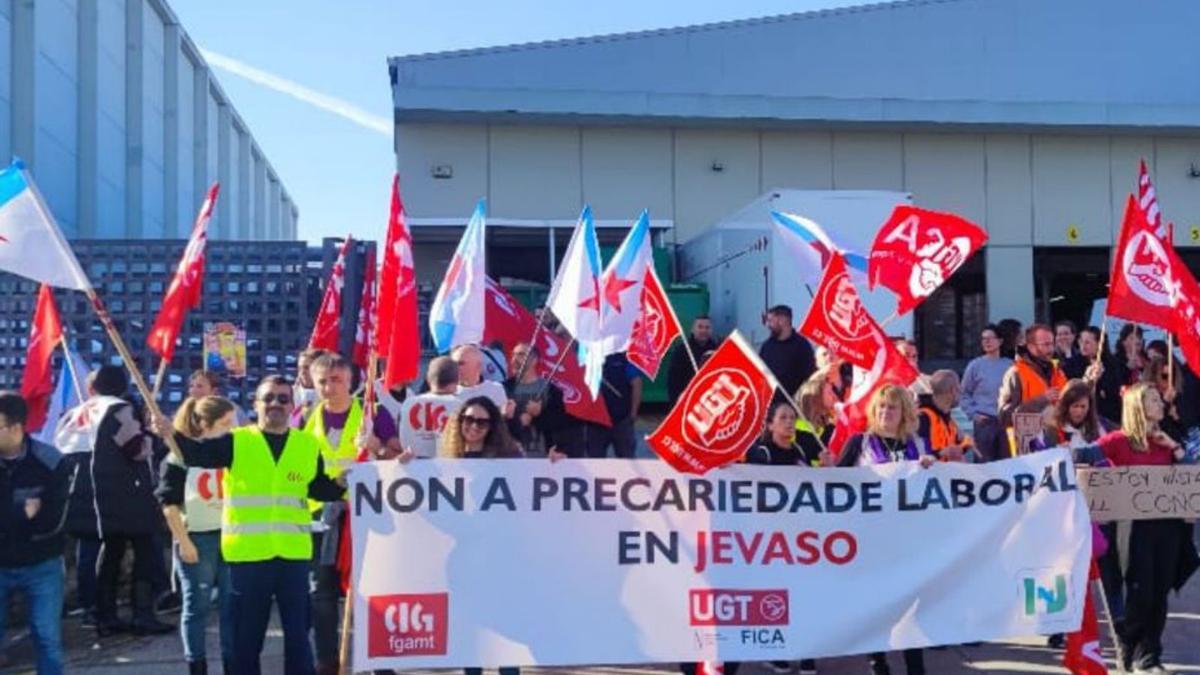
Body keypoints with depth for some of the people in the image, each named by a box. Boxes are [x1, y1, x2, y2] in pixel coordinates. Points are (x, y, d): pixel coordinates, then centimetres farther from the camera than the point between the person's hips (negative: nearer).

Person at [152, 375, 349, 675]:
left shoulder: (309, 445, 8)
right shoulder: (237, 442, 1)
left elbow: (319, 489, 15)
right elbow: (198, 454, -14)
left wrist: (341, 484, -4)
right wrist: (172, 434, -31)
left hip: (293, 553, 2)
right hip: (247, 553, -1)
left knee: (298, 629, 8)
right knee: (247, 632, 10)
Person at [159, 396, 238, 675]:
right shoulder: (181, 455, -6)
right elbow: (169, 502, -6)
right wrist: (183, 542, -10)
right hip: (197, 538, -4)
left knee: (233, 605, 5)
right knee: (197, 606, 4)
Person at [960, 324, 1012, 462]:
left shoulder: (1010, 365, 6)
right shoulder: (975, 365, 1)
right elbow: (964, 395, 3)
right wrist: (973, 414, -6)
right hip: (985, 422, -2)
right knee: (985, 461, -1)